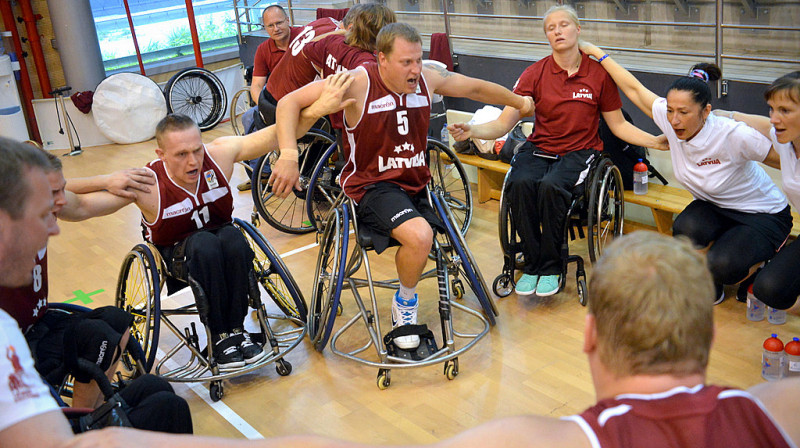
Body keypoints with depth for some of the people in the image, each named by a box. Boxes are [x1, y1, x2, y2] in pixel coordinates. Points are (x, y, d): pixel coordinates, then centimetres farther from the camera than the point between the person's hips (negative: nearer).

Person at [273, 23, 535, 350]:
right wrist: (289, 155, -31)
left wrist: (520, 102, 32)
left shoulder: (428, 78, 0)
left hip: (415, 183, 6)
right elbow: (289, 102, -17)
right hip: (371, 185, -6)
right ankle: (405, 302, 0)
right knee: (419, 236, -30)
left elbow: (476, 88, 19)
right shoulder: (358, 83, -15)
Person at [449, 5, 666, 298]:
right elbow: (503, 124, -4)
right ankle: (532, 264, -13)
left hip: (579, 150, -1)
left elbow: (618, 124, 7)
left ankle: (551, 267, -14)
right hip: (539, 148, 2)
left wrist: (657, 142, -6)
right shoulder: (535, 74, 1)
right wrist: (471, 131, -23)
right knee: (520, 183, -31)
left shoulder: (599, 74, 0)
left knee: (551, 186, -34)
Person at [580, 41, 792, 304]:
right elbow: (634, 89, -6)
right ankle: (710, 283, 1)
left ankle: (759, 265, 9)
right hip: (713, 209, 5)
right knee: (685, 229, -30)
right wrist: (597, 53, -2)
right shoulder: (669, 119, -16)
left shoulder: (734, 135, -31)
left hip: (764, 216, -5)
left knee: (721, 266, -29)